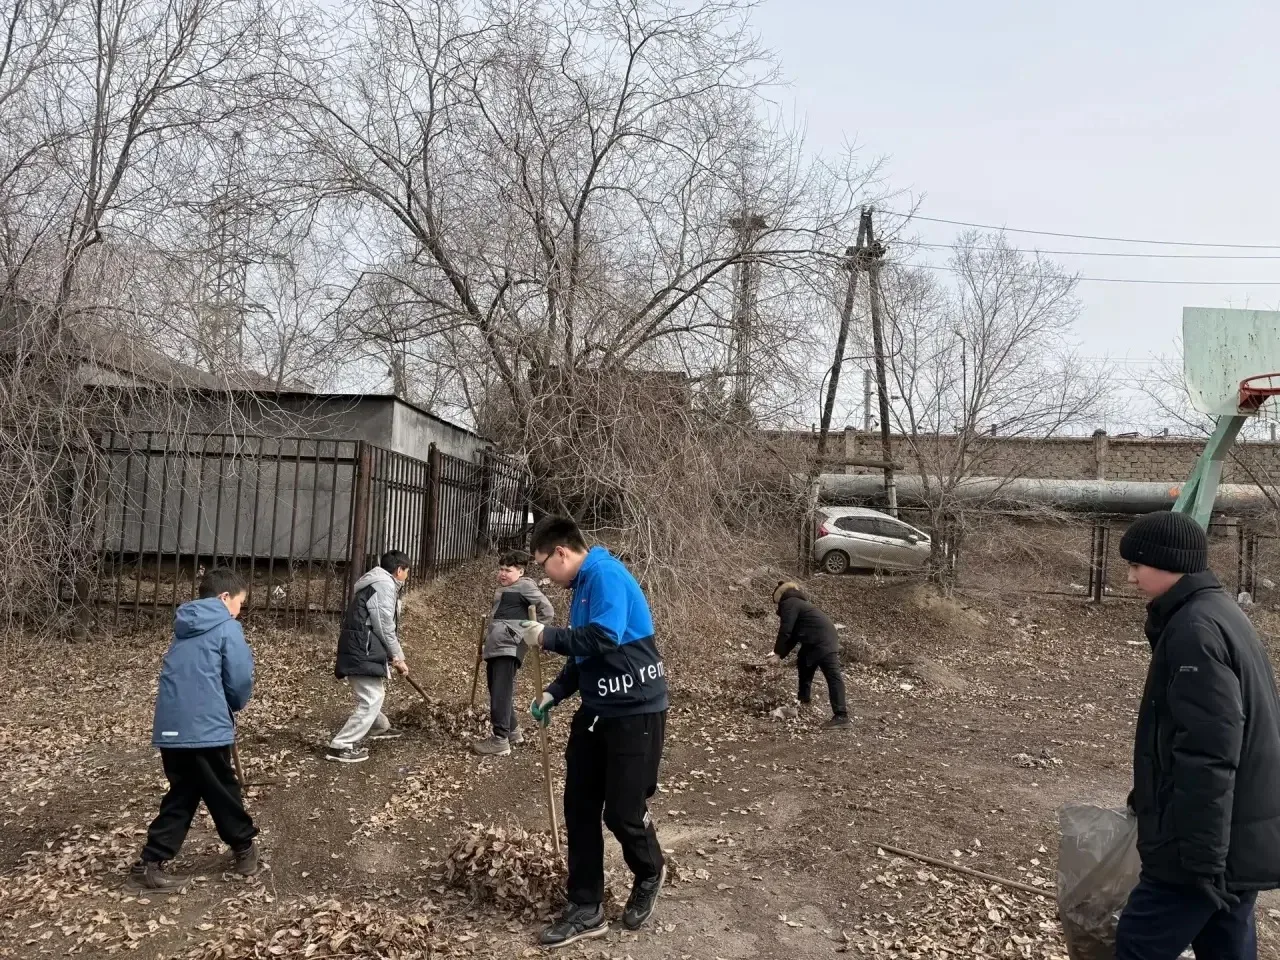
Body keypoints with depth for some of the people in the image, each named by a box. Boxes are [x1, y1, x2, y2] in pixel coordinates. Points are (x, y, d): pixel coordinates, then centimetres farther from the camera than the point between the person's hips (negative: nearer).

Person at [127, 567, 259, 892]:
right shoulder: (227, 628, -7)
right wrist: (235, 706, 11)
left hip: (171, 726, 7)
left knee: (182, 795, 16)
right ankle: (244, 850, 26)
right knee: (223, 792, 10)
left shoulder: (185, 626, 17)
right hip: (205, 727, -7)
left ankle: (149, 865, 11)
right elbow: (241, 679, -10)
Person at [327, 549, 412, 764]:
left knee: (374, 694, 28)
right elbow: (385, 627, -15)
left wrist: (394, 656, 21)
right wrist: (398, 658, -5)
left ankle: (379, 727, 49)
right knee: (370, 701, -9)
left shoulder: (377, 583, 21)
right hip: (363, 651, -11)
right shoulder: (385, 585, -12)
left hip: (359, 649, 11)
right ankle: (341, 746, -8)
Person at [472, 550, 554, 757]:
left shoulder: (525, 586, -5)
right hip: (495, 647, 10)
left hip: (508, 647, -10)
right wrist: (488, 633, 17)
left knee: (501, 692, -11)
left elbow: (547, 611, -9)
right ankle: (512, 731, 26)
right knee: (497, 690, 13)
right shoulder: (503, 588, 23)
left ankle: (501, 740, -8)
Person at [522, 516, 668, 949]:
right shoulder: (585, 584, 12)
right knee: (579, 807, 8)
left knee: (623, 812, 2)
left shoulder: (605, 574, -18)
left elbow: (604, 639, -31)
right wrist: (554, 693, 11)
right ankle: (586, 909, 19)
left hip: (636, 713, -9)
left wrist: (547, 636, -18)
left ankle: (650, 875, 33)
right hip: (597, 710, 9)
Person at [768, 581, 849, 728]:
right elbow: (794, 634, 24)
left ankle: (841, 715, -19)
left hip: (822, 641, -11)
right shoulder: (796, 603, 25)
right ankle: (804, 698, 39)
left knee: (832, 675, -15)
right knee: (804, 664, 28)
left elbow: (786, 631, -11)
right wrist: (782, 654, 19)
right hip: (818, 640, 11)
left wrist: (777, 651, 1)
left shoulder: (788, 604, -6)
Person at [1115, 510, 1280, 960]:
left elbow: (1206, 756, -24)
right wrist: (1148, 798, 26)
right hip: (1243, 838, 10)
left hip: (1214, 843, -10)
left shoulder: (1194, 630, -20)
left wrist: (1202, 858, -23)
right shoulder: (1218, 615, 13)